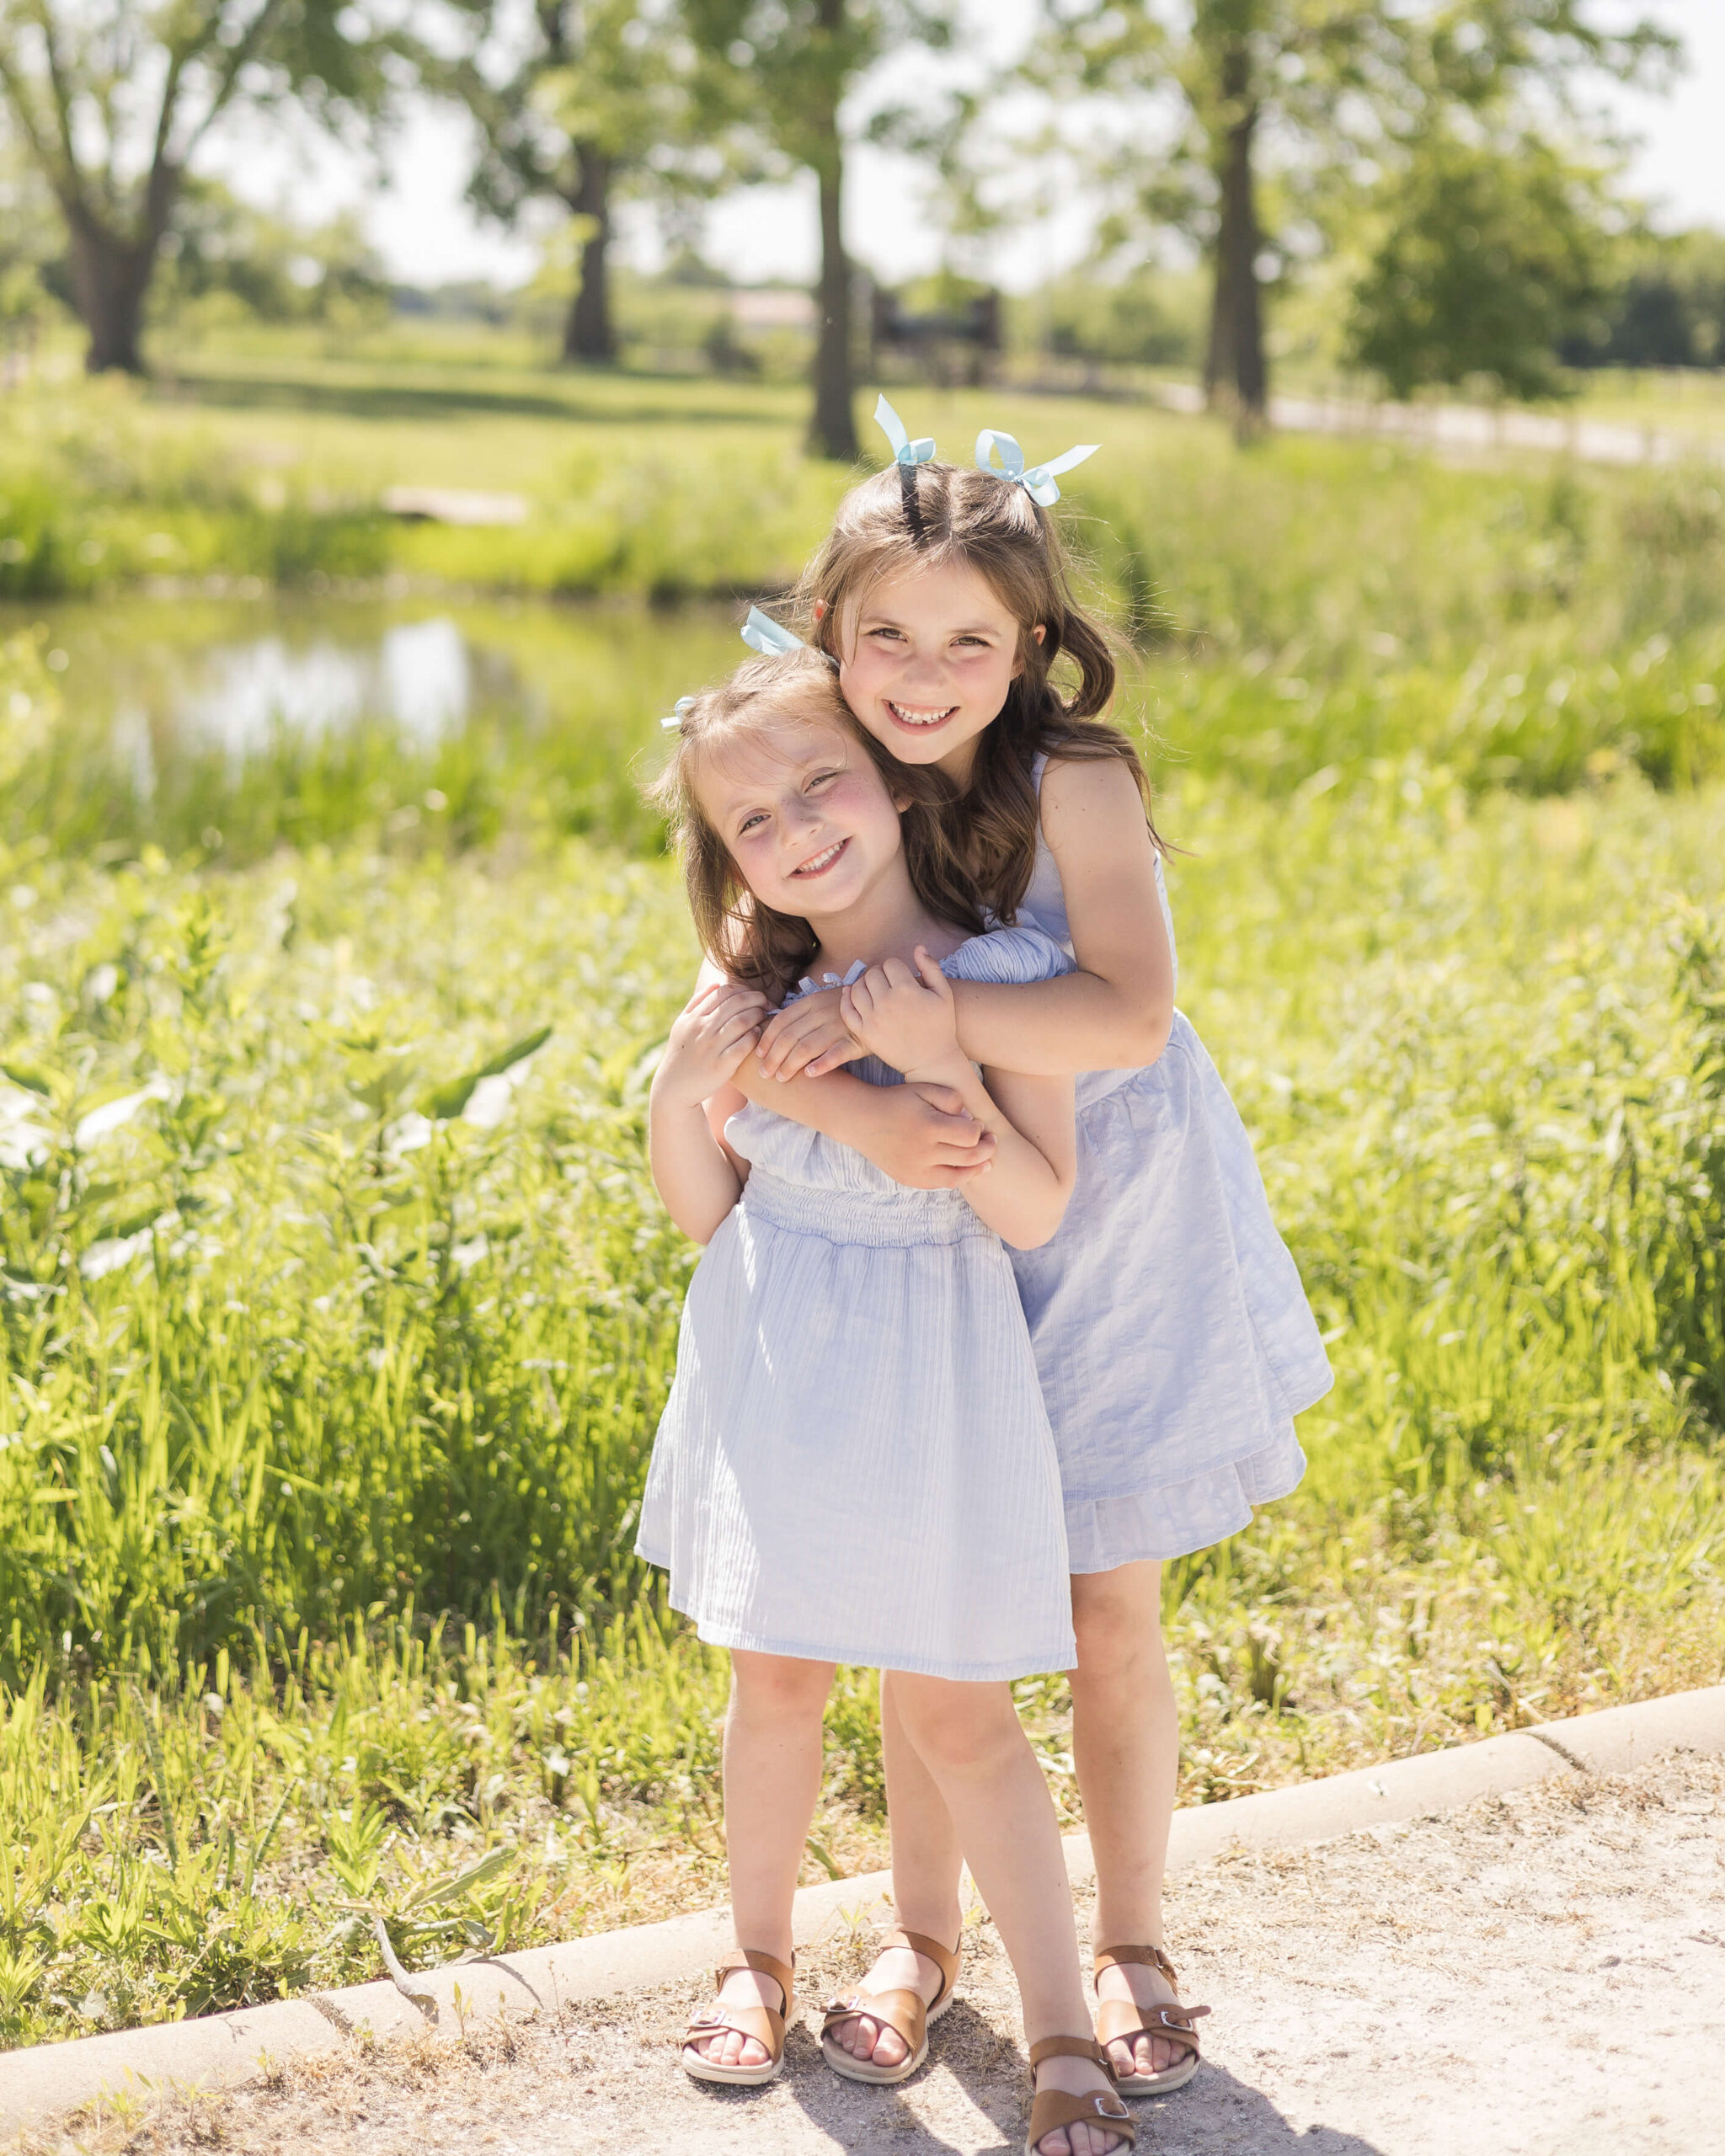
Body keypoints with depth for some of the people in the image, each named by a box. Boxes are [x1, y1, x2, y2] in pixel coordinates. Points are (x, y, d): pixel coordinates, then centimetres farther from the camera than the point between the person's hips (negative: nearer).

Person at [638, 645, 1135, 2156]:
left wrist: (939, 1064, -26)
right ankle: (759, 1956, 36)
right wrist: (679, 1087, -12)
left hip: (925, 1383, -3)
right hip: (772, 1370, 4)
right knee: (778, 1677, 13)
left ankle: (1064, 2033, 13)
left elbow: (1036, 1212, -15)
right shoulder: (756, 991, 0)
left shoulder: (1002, 974, -12)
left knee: (958, 1715, 1)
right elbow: (701, 1210, 6)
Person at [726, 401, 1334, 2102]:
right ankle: (920, 1932, 28)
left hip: (1113, 1239, -3)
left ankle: (1128, 1944, 27)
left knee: (1113, 1614, 7)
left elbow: (1129, 1015, -34)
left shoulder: (1075, 782, -21)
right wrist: (858, 1117, -37)